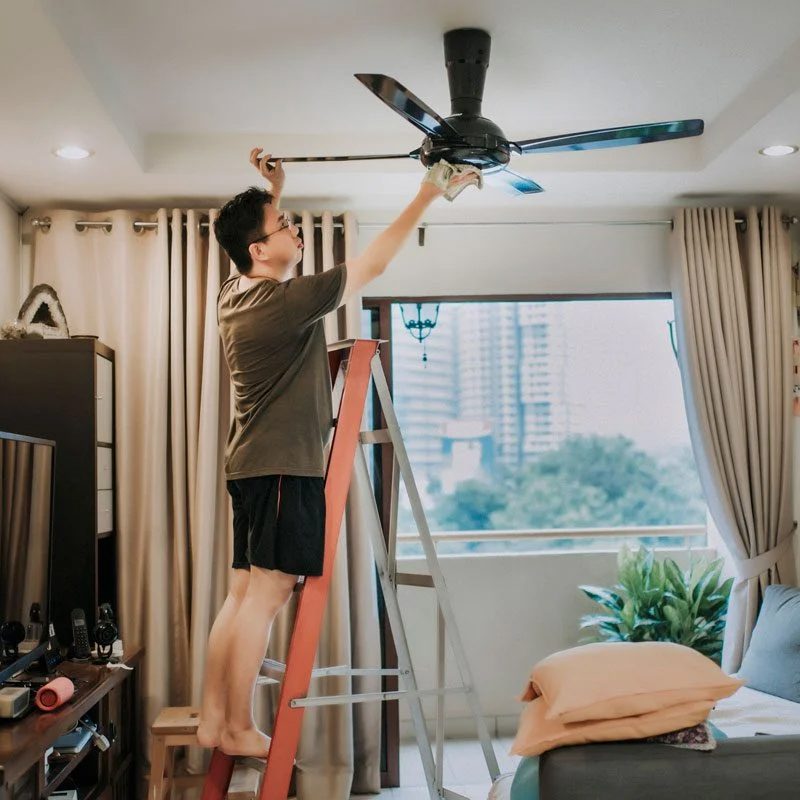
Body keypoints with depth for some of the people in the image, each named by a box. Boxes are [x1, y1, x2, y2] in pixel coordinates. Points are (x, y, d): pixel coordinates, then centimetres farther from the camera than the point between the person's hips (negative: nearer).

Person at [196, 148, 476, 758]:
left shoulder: (235, 294, 9)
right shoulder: (286, 302, -16)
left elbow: (259, 237, 33)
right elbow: (372, 265, -11)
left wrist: (273, 193, 31)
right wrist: (427, 196, -3)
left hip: (252, 464, 10)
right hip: (286, 468, -9)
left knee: (243, 594, 11)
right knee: (265, 596, -4)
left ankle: (213, 720, 16)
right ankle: (239, 730, 4)